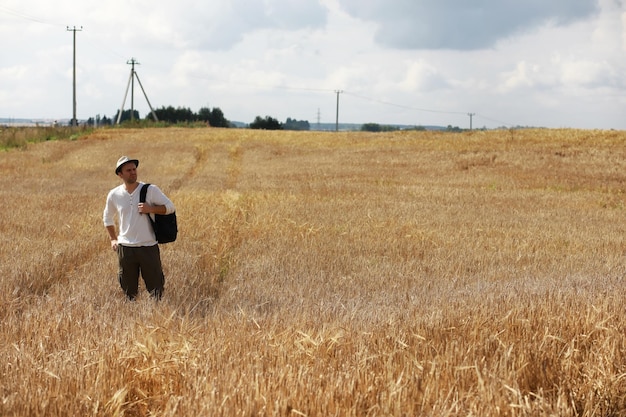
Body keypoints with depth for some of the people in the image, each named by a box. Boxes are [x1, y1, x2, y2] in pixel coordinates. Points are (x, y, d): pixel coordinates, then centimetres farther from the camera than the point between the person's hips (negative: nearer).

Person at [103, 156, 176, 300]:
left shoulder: (150, 190, -5)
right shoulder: (114, 195, 2)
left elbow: (170, 207, -5)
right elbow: (107, 218, 19)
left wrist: (151, 209, -18)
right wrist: (113, 238, 13)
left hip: (148, 246, -2)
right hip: (125, 248, 2)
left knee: (156, 287, 0)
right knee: (128, 290, 10)